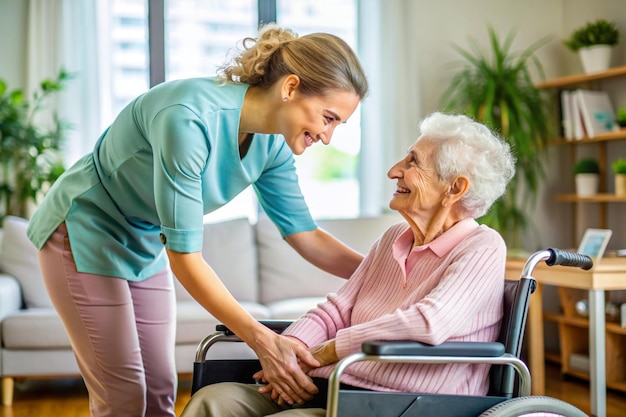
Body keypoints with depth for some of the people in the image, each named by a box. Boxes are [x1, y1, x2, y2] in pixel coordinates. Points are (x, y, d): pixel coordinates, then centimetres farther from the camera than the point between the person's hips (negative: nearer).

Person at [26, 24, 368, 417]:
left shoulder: (272, 144, -11)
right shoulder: (189, 119, -34)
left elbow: (306, 236, -2)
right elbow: (184, 256, -34)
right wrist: (262, 339, -38)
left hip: (146, 245, 7)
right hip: (85, 234, -7)